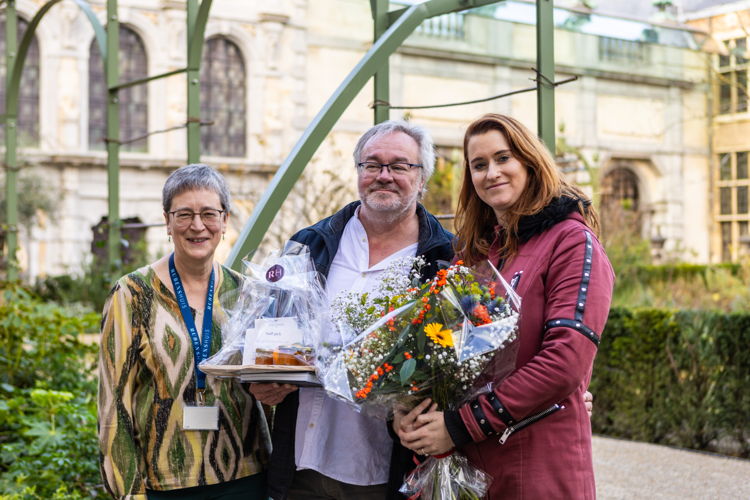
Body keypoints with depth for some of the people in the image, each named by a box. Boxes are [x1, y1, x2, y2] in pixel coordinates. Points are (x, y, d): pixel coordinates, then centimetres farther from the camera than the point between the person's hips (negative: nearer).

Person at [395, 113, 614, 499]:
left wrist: (463, 425, -18)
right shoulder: (473, 250, 12)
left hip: (540, 467, -5)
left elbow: (566, 360, -18)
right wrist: (408, 410, -7)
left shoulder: (571, 242, -7)